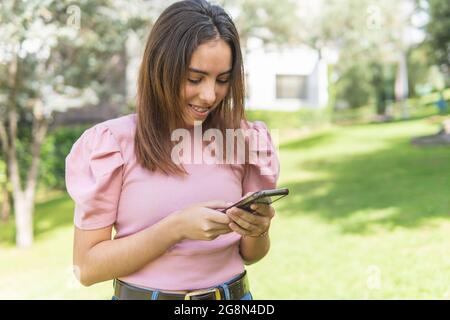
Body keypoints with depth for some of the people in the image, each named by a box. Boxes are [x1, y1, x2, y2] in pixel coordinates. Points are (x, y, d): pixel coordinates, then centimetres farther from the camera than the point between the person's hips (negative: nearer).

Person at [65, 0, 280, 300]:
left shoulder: (243, 139, -4)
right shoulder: (113, 143, -14)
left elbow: (250, 254, 5)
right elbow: (87, 266, -13)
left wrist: (257, 232, -18)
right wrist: (177, 226, -25)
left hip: (233, 293, 3)